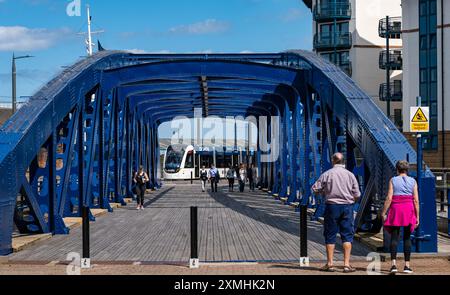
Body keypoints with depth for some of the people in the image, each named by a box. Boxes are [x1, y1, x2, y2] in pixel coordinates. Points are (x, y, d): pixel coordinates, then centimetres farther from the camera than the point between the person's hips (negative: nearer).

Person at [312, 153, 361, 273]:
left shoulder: (327, 174, -2)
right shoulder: (350, 175, 2)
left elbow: (315, 189, -1)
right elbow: (357, 195, 2)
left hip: (332, 206, -1)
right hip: (347, 207, 1)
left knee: (330, 235, 7)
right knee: (347, 235, 4)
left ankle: (330, 263, 10)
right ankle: (346, 264, 0)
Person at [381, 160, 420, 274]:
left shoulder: (393, 180, 2)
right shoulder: (413, 181, 5)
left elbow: (389, 198, -6)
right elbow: (416, 201, 0)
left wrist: (383, 213, -1)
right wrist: (417, 216, 4)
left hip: (395, 209, -1)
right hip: (409, 209, 1)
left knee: (394, 237, 2)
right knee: (407, 238, 8)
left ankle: (393, 264, -9)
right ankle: (407, 265, 7)